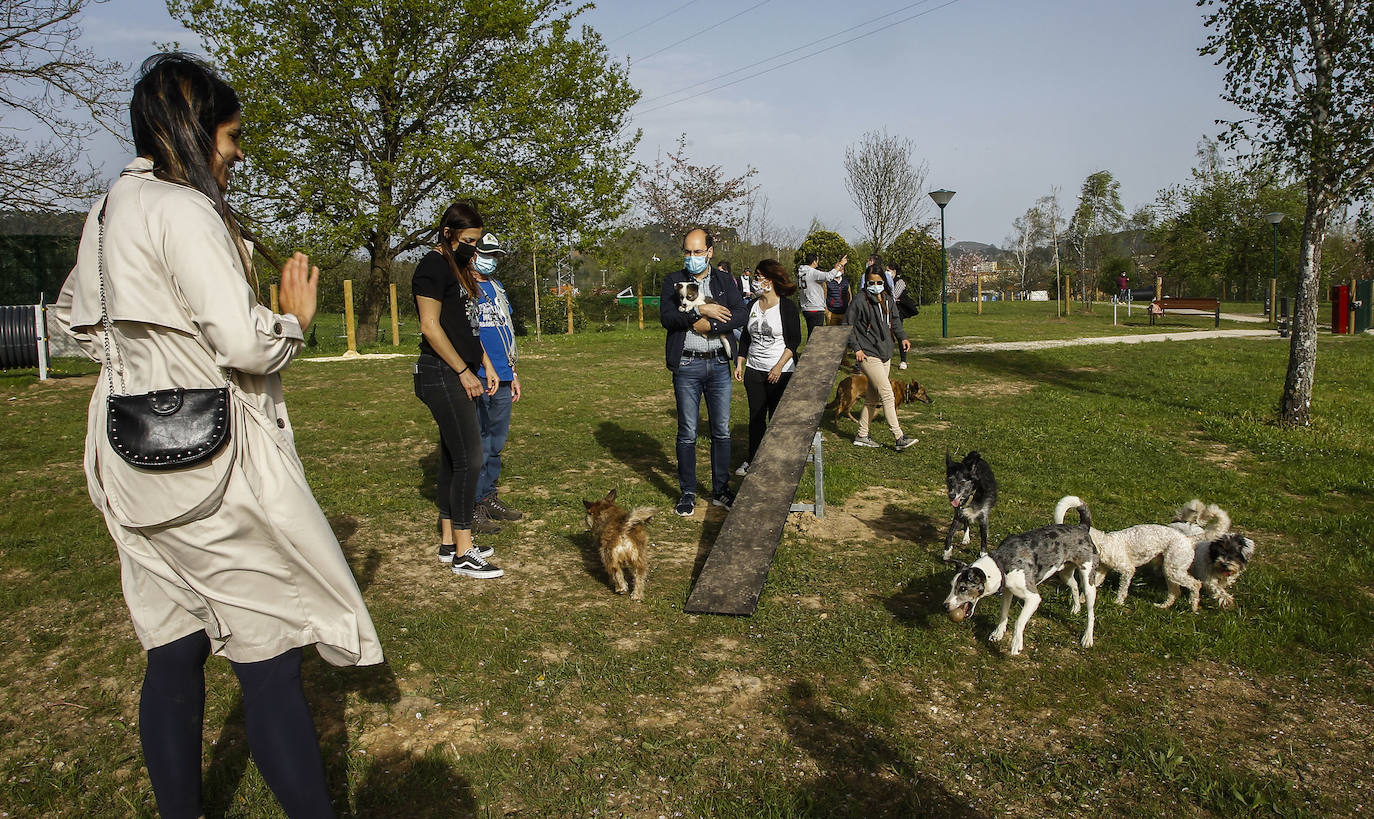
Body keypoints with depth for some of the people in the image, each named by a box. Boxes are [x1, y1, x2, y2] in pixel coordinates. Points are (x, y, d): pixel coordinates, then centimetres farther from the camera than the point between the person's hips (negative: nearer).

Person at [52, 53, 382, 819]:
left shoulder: (110, 211, 13)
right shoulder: (185, 212, -16)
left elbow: (76, 314, 27)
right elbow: (248, 346, -23)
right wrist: (297, 320, -5)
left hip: (142, 461, 9)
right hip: (213, 467, -9)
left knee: (173, 654, 17)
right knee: (271, 662, -3)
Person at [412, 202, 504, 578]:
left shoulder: (459, 267, 18)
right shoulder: (432, 267, -11)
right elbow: (430, 327, -17)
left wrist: (487, 366, 17)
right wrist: (464, 372, -15)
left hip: (460, 375, 10)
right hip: (441, 374, -10)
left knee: (453, 458, 12)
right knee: (469, 458, -10)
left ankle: (448, 542, 21)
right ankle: (463, 553, -3)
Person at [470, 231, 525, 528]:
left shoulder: (497, 288, 19)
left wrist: (512, 375, 22)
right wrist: (481, 375, -17)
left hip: (502, 380, 8)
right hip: (476, 381, -8)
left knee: (496, 442, 13)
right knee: (477, 446, -4)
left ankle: (489, 498, 24)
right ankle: (473, 506, 4)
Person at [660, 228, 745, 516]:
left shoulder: (724, 280, 8)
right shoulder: (673, 281, 3)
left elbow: (740, 316, -4)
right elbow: (666, 317, -11)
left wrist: (709, 325, -15)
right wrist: (700, 311, -18)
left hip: (719, 364, 2)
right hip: (687, 366, -2)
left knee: (722, 431, 8)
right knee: (687, 434, 3)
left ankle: (721, 491, 21)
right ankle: (688, 493, 16)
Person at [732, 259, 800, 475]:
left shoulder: (787, 306, -7)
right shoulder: (752, 306, 9)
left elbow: (794, 341, -9)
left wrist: (779, 367, -17)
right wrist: (739, 364, 8)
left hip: (781, 373, -5)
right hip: (753, 371, 5)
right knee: (756, 417, 11)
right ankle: (752, 461, 22)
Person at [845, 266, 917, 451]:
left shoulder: (888, 300, 10)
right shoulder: (859, 301, -11)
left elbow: (895, 320, 23)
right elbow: (847, 327, -8)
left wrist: (902, 337, 8)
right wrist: (856, 348, -14)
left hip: (885, 354, 8)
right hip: (868, 355, -8)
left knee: (873, 398, 12)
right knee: (887, 394, -12)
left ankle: (862, 436, 22)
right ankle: (899, 438, -11)